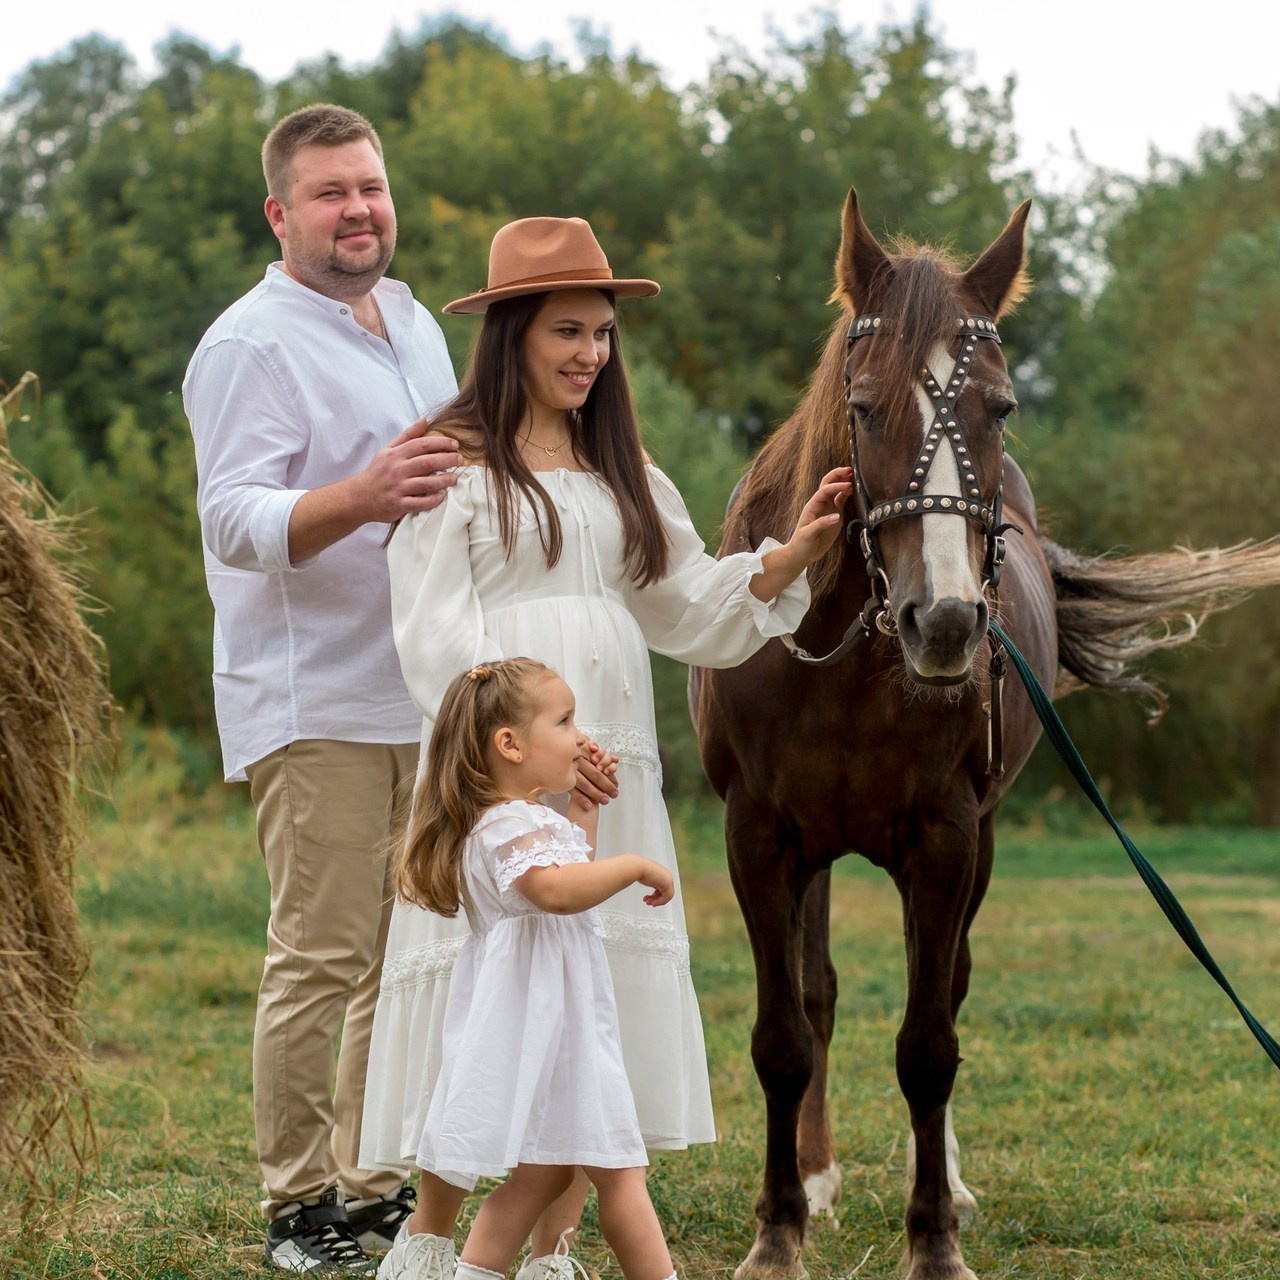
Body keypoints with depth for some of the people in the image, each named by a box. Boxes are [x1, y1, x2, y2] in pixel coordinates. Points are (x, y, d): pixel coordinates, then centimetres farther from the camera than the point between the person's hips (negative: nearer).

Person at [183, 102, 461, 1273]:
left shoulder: (414, 324, 15)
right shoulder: (251, 345, -11)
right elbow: (233, 521, -21)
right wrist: (361, 497, -36)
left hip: (424, 694, 8)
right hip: (315, 704, -8)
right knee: (323, 954, -10)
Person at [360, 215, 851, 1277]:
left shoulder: (622, 470, 18)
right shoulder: (455, 463, -1)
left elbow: (696, 611, 15)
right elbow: (435, 633, -8)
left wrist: (798, 553, 0)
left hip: (612, 774, 6)